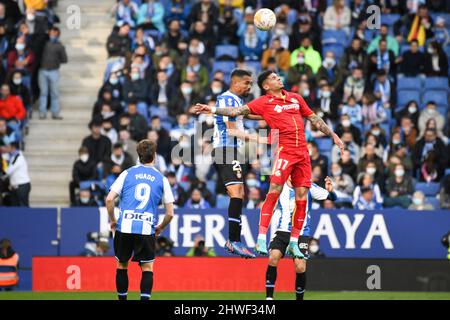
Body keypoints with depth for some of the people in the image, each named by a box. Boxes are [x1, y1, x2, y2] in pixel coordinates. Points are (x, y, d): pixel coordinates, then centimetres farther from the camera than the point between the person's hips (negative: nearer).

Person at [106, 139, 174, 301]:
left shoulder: (127, 173, 7)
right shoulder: (162, 179, 8)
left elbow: (109, 199, 0)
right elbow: (170, 213, 7)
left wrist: (112, 220, 14)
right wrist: (160, 228, 24)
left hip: (124, 227, 1)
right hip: (147, 229, -1)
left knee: (122, 265, 16)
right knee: (147, 268, 7)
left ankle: (122, 299, 19)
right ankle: (145, 299, -8)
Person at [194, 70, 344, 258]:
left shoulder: (296, 98, 18)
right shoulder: (264, 103, 3)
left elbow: (314, 119, 26)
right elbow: (238, 111, -6)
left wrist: (333, 135, 24)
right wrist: (213, 110, -18)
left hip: (302, 152, 5)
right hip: (284, 150, -5)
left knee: (301, 196, 2)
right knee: (274, 192, -17)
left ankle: (294, 243, 10)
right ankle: (261, 239, -16)